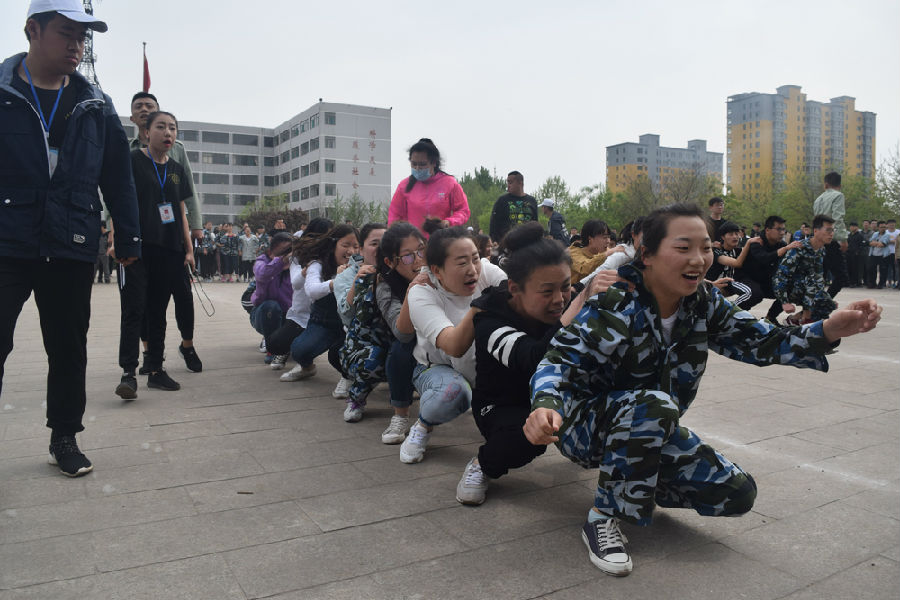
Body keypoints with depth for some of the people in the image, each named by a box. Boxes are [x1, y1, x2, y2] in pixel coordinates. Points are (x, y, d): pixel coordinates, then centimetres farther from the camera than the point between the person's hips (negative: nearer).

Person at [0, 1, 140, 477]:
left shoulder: (95, 106, 10)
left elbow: (118, 177, 10)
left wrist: (128, 237, 8)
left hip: (72, 249, 2)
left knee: (69, 348, 9)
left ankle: (64, 436, 23)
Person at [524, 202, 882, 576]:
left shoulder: (703, 304, -4)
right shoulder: (615, 306, -24)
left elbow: (757, 341, -1)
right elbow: (562, 359, -29)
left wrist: (827, 332, -19)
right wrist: (544, 406, -51)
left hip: (653, 432, 7)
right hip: (586, 426, -6)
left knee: (737, 493, -6)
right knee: (653, 405, -39)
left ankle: (632, 482, 14)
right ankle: (604, 517, -20)